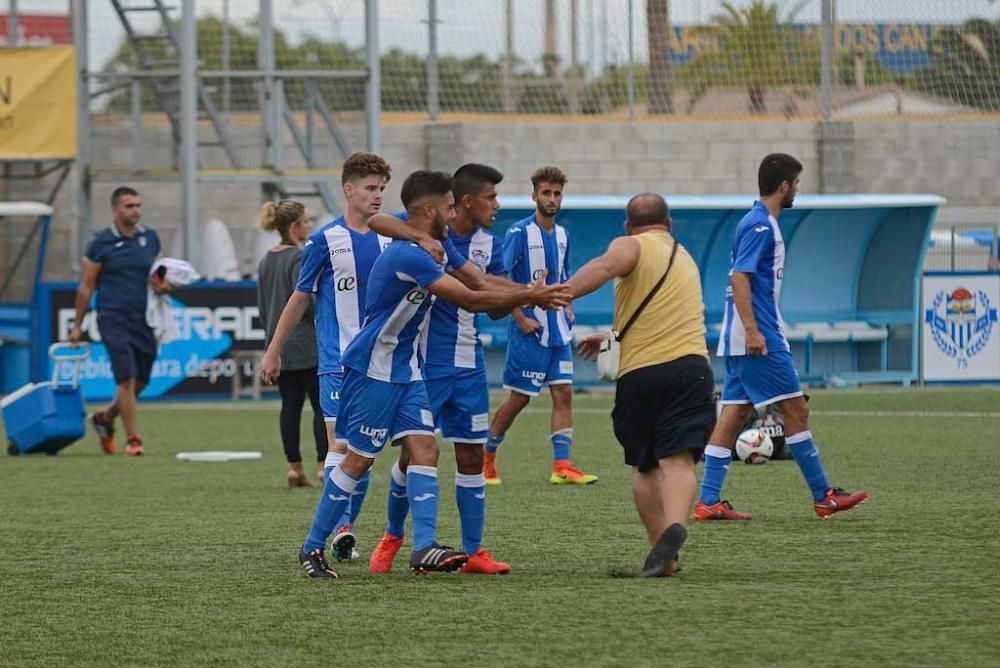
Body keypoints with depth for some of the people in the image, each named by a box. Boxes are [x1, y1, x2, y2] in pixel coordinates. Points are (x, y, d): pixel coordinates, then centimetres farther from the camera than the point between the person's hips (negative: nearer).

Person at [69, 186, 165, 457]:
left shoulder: (150, 239, 10)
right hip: (113, 318, -5)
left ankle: (105, 417, 32)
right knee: (127, 379, -14)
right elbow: (86, 285, 2)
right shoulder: (101, 242, -3)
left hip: (143, 318, 5)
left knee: (140, 383, 7)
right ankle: (133, 440, -8)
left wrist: (161, 286, -1)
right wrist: (77, 325, 2)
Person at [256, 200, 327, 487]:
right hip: (306, 343, -8)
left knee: (290, 404, 8)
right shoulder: (300, 258, -14)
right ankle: (324, 463, -6)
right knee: (322, 404, -2)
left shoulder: (266, 261, 12)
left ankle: (294, 467, 5)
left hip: (278, 343, 8)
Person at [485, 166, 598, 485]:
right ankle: (486, 458, 16)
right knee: (519, 397, -1)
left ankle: (562, 466, -4)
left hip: (557, 330, 6)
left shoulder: (562, 235, 11)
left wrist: (566, 308, 8)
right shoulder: (519, 233, -10)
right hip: (529, 330, -6)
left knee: (563, 393, -2)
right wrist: (521, 319, -16)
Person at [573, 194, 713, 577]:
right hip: (690, 366, 3)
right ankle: (674, 526, -39)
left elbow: (607, 266, -22)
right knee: (678, 460, -12)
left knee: (644, 467, 13)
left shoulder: (632, 246, 4)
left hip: (639, 373, -3)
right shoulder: (684, 258, 26)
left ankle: (663, 553, 10)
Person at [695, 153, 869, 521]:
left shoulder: (761, 223, 17)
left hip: (749, 338, 10)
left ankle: (708, 502, 3)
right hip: (757, 338, -10)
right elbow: (739, 277, -21)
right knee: (795, 409, -5)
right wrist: (752, 330, -25)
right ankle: (823, 496, 0)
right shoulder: (759, 225, -13)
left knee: (734, 414, 6)